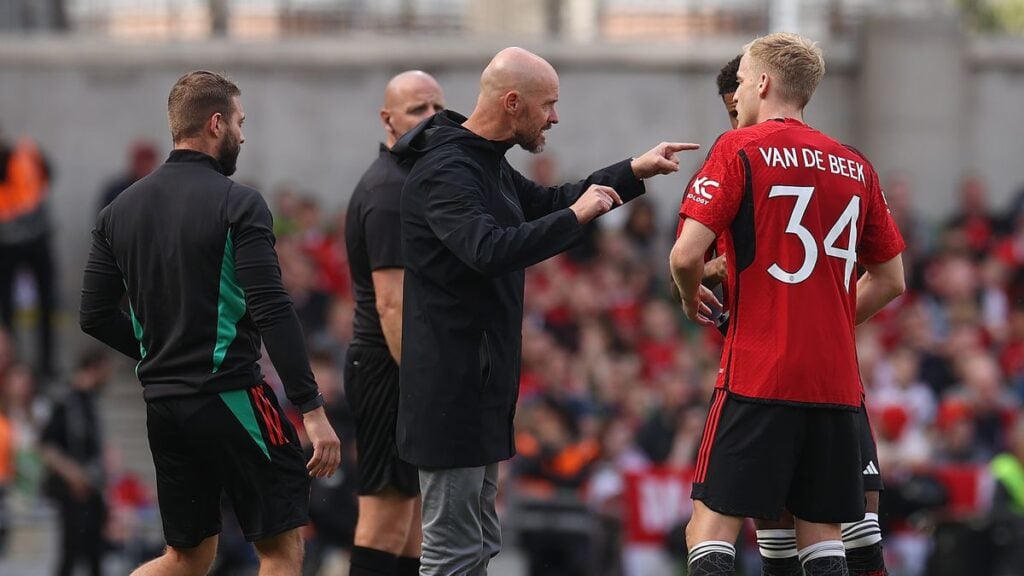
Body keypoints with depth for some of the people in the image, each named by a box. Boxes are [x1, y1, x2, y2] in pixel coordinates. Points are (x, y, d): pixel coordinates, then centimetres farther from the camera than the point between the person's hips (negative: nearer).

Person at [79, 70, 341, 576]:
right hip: (229, 396, -7)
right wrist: (312, 410, -17)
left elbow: (95, 317, 9)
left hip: (161, 402, 7)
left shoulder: (121, 209, 9)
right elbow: (271, 312, -17)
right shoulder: (237, 204, -10)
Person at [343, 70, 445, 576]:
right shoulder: (389, 192, -16)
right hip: (391, 369, -11)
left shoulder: (411, 183, 17)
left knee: (413, 517, 12)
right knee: (386, 520, -10)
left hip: (409, 370, 11)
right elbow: (392, 304, -22)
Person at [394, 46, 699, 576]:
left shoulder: (485, 163, 15)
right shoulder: (445, 172, -17)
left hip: (479, 386, 11)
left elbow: (547, 203, 31)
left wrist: (635, 172, 26)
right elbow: (490, 250, -32)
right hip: (451, 387, -11)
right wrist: (577, 215, -23)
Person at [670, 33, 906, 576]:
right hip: (836, 383, 5)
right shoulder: (855, 166, 12)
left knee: (712, 526, -4)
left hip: (756, 377, -5)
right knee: (821, 532, 10)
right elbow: (890, 280, 17)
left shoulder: (739, 149, -4)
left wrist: (691, 298, 8)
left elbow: (687, 253, -12)